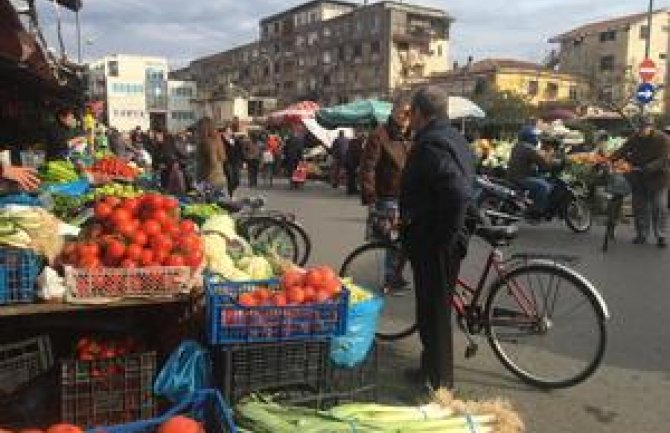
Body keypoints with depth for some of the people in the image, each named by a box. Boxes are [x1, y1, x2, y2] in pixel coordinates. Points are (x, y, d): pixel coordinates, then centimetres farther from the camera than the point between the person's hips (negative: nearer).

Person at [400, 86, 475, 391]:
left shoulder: (431, 146, -20)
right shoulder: (453, 138, 13)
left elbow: (459, 194, -33)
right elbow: (462, 190, 18)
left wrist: (443, 237, -23)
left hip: (433, 243, -10)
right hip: (442, 242, 10)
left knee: (434, 311, 2)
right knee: (435, 307, 21)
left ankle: (439, 383, 18)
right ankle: (431, 368, 39)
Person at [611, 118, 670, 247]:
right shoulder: (635, 138, 5)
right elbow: (623, 150, -6)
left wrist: (649, 167, -33)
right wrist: (610, 158, -24)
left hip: (658, 178, -4)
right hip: (638, 179, 5)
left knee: (659, 208, -1)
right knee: (639, 207, 10)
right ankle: (642, 234, 21)